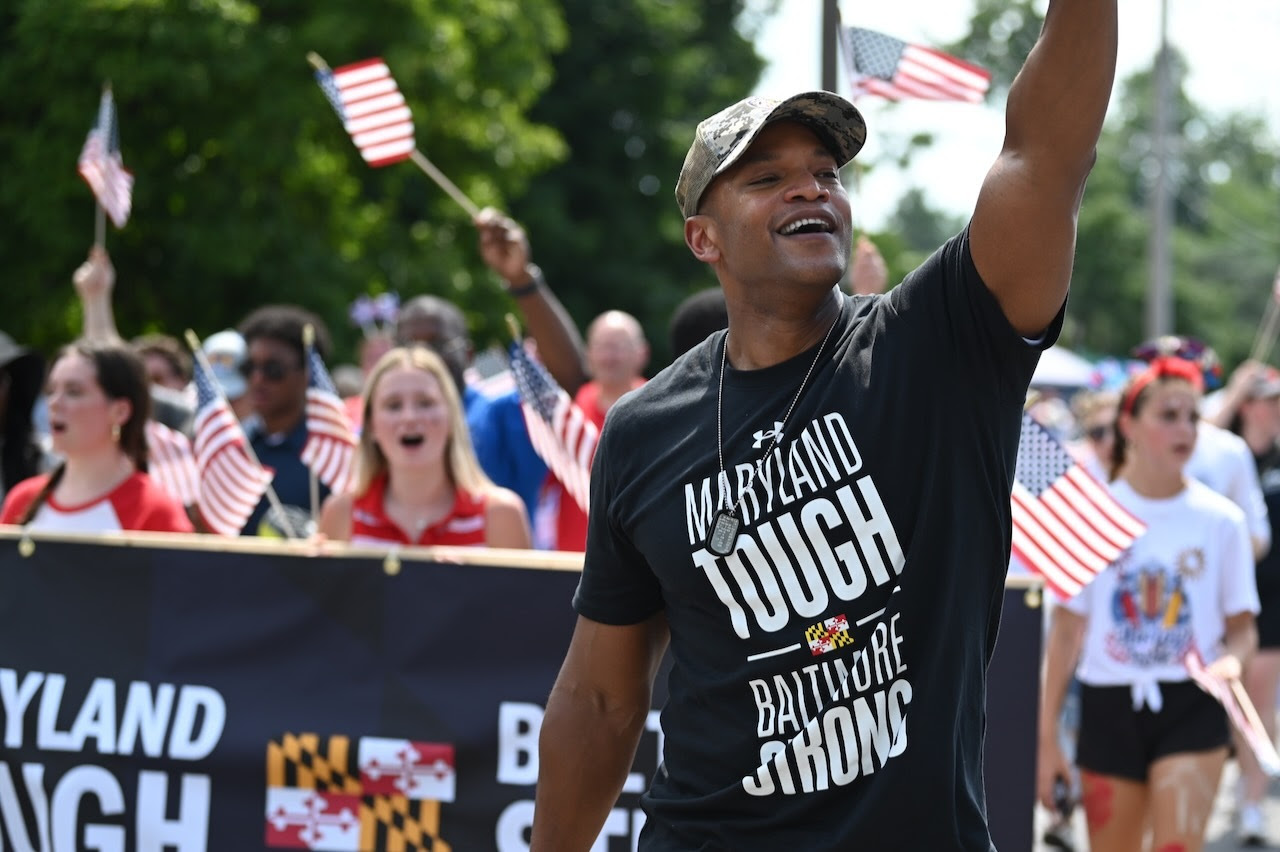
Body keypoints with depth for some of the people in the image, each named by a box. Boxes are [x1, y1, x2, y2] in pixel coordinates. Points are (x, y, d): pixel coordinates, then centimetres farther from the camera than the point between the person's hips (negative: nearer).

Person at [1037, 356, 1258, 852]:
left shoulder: (1220, 519, 1)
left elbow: (1243, 627, 8)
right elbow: (1066, 630, 4)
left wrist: (1230, 660, -17)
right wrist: (1047, 736, 1)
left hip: (1192, 712, -1)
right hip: (1109, 711, 1)